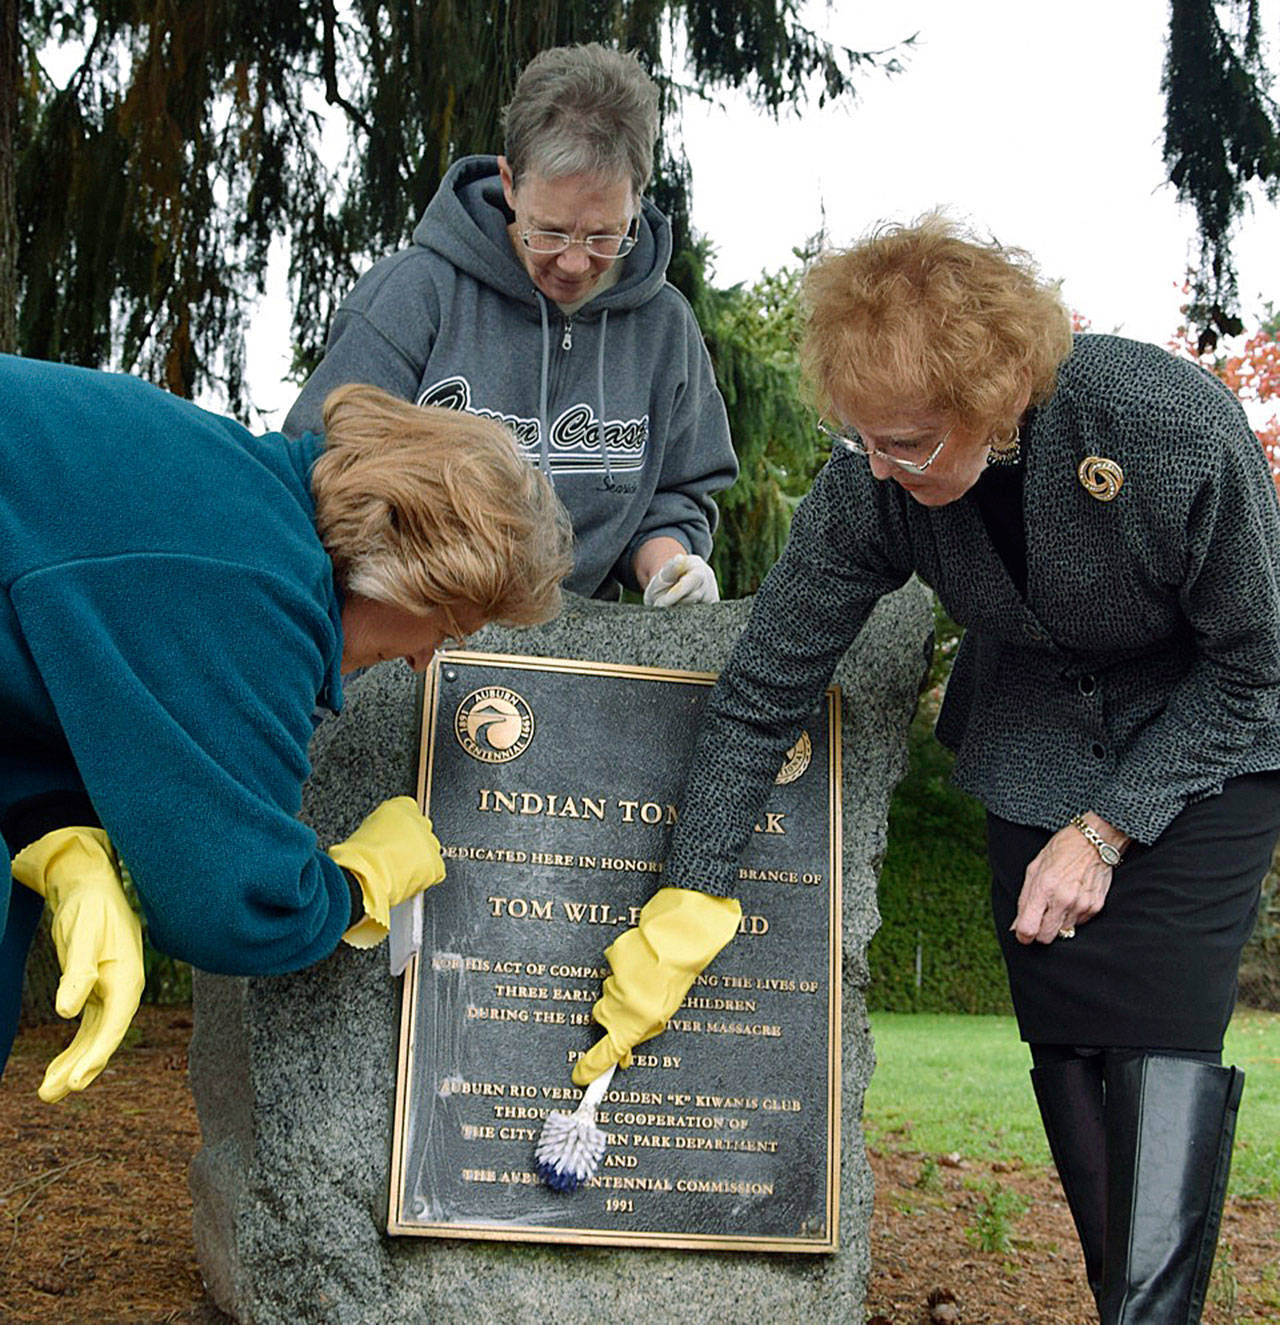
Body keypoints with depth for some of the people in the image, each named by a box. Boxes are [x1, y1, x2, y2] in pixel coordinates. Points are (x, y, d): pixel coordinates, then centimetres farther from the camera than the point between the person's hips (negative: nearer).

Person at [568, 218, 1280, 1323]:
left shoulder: (1180, 431, -32)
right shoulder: (872, 481, -23)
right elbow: (764, 690, -15)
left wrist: (1104, 830, -20)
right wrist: (683, 915, -16)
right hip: (1034, 752, 3)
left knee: (1164, 1042, -15)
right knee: (1066, 1044, 1)